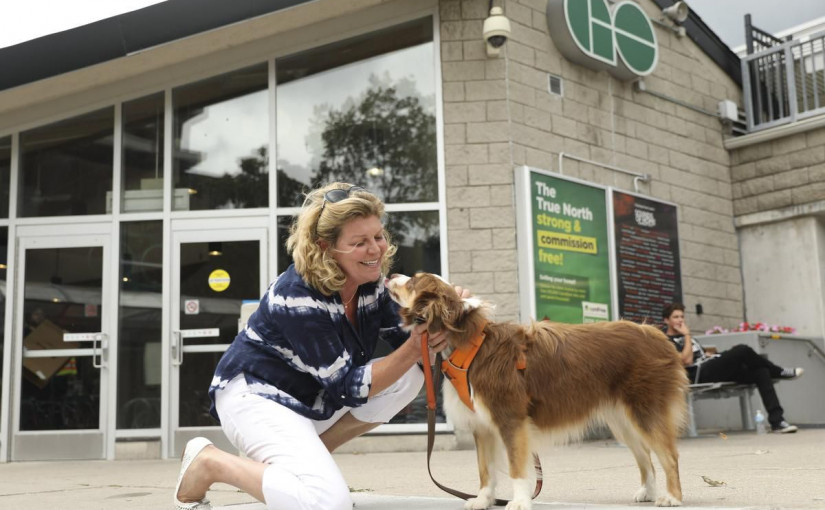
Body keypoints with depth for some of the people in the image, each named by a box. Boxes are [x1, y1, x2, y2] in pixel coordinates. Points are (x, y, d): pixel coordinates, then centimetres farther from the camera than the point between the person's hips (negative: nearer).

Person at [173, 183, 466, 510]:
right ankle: (208, 463, -7)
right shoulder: (299, 296, -28)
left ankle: (311, 451, 3)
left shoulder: (370, 281, -5)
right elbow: (349, 388, -26)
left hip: (315, 399, 9)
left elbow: (404, 340, -2)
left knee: (409, 377, -7)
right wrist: (415, 348, -33)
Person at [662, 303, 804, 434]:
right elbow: (687, 360, -13)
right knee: (742, 350, -24)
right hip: (699, 374, -9)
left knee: (761, 372, -11)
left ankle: (777, 421, -16)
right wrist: (687, 335, -5)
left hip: (715, 369, 9)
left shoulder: (685, 336, 30)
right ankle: (779, 372, 2)